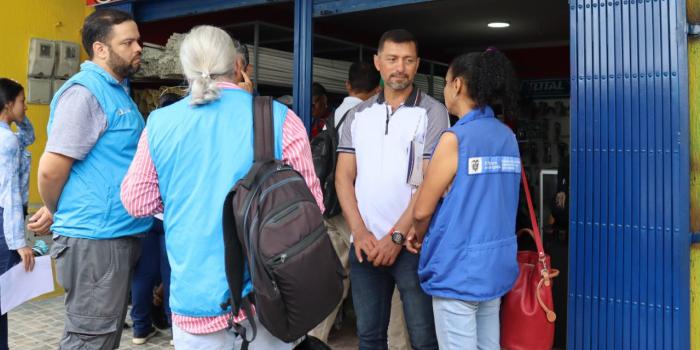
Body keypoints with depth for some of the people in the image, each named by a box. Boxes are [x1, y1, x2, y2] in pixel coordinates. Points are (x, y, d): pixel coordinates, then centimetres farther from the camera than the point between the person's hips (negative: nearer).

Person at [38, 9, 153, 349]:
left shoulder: (116, 91, 15)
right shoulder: (85, 92, -16)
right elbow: (51, 169, -19)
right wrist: (66, 216, -1)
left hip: (116, 234, 9)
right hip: (96, 237, -9)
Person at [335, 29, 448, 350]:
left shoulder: (432, 112, -2)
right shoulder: (357, 115, 9)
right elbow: (343, 177, 6)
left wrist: (397, 237, -12)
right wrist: (360, 232, -6)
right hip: (365, 243, 4)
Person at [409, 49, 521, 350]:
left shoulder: (455, 138, -15)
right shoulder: (507, 136, 8)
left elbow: (422, 210, -11)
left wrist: (420, 238, 10)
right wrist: (428, 235, 13)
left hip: (459, 267, -7)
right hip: (496, 262, 8)